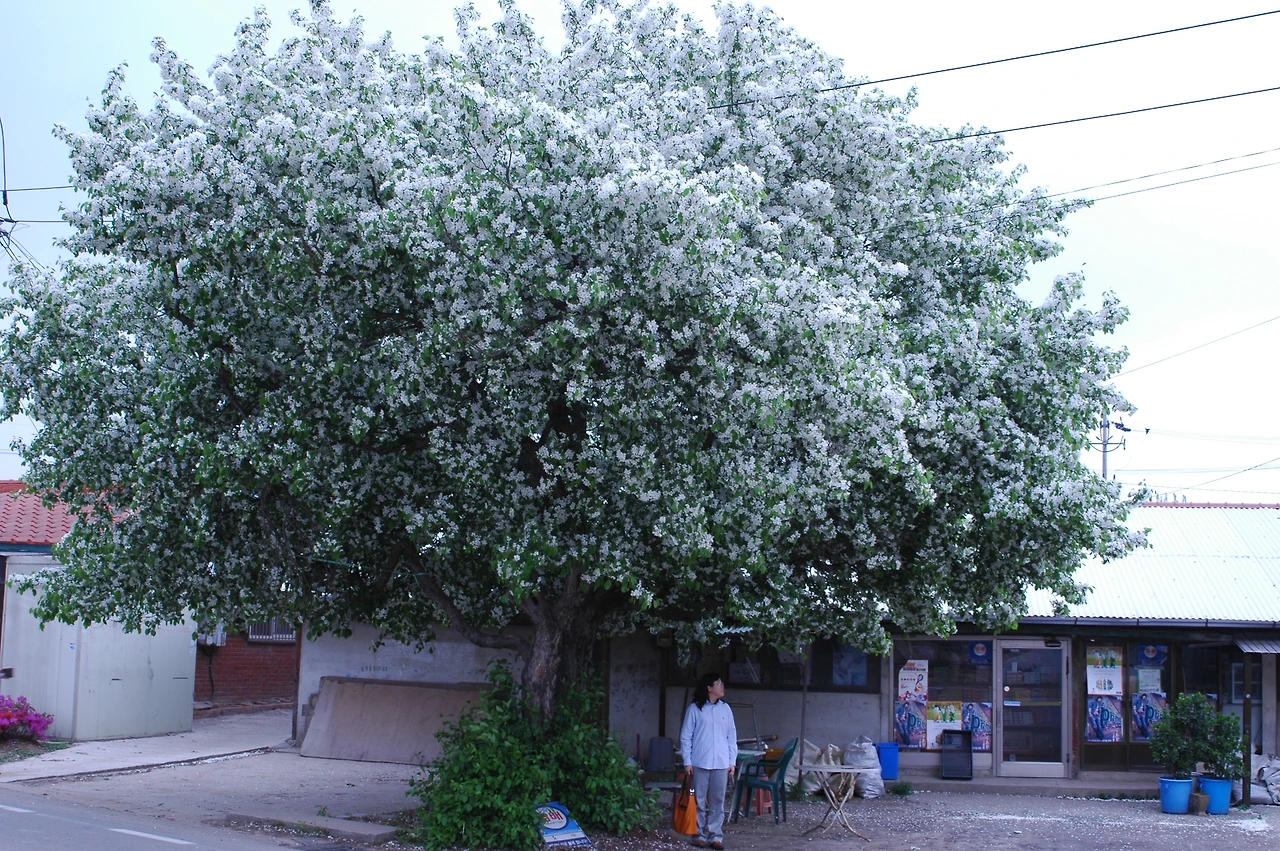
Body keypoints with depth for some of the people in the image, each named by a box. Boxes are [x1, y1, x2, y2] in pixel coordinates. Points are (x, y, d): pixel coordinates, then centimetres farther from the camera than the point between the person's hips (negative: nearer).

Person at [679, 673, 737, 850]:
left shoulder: (725, 709, 7)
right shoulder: (694, 709, -3)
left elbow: (732, 737, 10)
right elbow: (686, 737, -1)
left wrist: (732, 761, 6)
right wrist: (687, 762, -6)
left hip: (721, 763, 3)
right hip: (700, 762, -3)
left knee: (717, 802, 6)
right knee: (699, 801, 3)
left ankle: (716, 836, 12)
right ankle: (700, 835, 11)